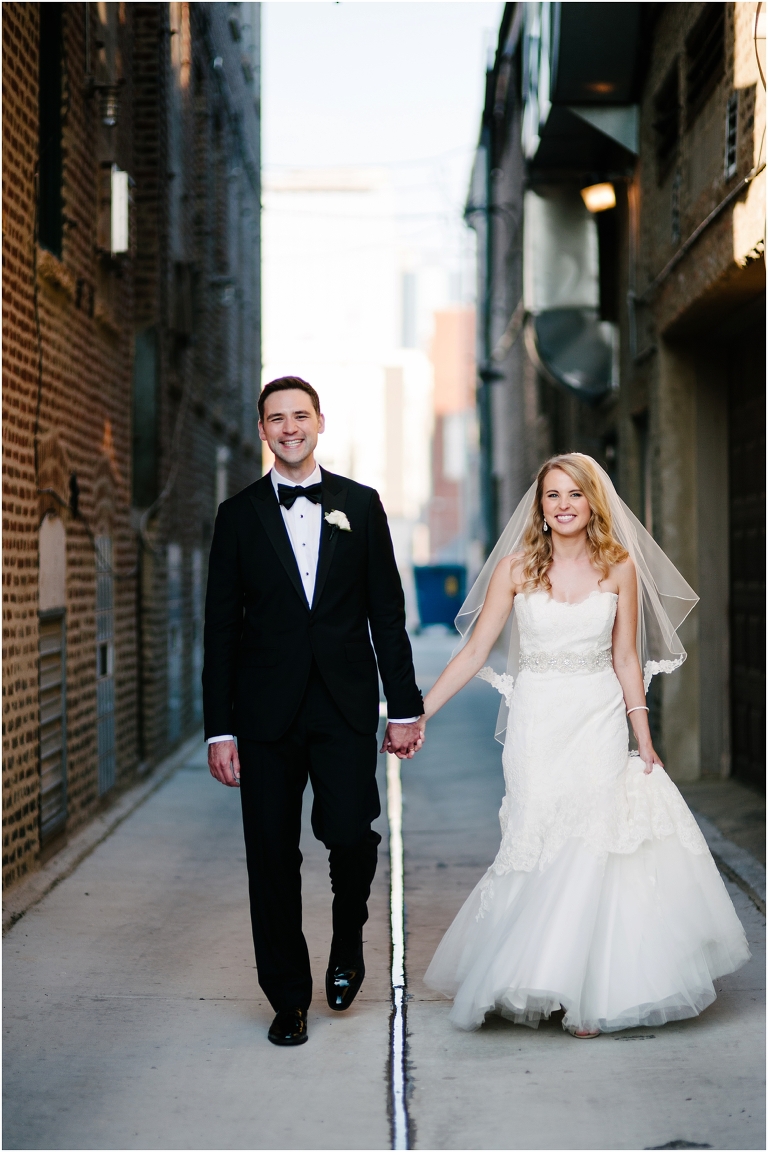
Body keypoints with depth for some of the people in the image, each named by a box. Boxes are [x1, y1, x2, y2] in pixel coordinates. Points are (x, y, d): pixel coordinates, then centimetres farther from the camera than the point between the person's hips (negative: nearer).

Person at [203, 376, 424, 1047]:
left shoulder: (361, 505, 7)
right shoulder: (239, 515, 6)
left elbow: (387, 613, 7)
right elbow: (221, 629, 4)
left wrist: (405, 707, 2)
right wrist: (219, 728, -2)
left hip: (345, 707, 0)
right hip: (266, 709, 1)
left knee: (349, 833, -13)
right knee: (272, 854, 3)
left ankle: (348, 943, 19)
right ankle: (289, 997, 17)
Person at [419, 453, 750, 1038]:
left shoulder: (620, 568, 1)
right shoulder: (515, 568, -2)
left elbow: (627, 659, 6)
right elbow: (475, 651, -1)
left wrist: (644, 737, 3)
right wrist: (417, 715, -6)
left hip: (600, 724, 1)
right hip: (538, 724, 0)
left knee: (592, 852, -2)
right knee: (542, 854, -1)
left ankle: (588, 991, 10)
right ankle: (538, 984, 13)